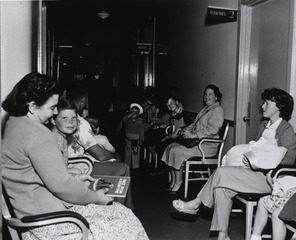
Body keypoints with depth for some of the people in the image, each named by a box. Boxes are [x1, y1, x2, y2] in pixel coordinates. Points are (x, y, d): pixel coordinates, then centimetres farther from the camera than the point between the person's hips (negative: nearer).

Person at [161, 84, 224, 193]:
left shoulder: (217, 110, -8)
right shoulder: (205, 109, 23)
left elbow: (212, 129, -20)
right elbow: (194, 125, 26)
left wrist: (193, 135, -25)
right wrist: (183, 130, 8)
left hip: (208, 145, -9)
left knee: (177, 151, -24)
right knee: (171, 146, -5)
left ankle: (178, 182, -9)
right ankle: (173, 181, -4)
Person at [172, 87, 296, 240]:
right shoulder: (264, 126, 18)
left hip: (269, 178, -7)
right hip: (254, 172, 7)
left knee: (221, 173, -22)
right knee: (222, 188, -18)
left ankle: (196, 203, -3)